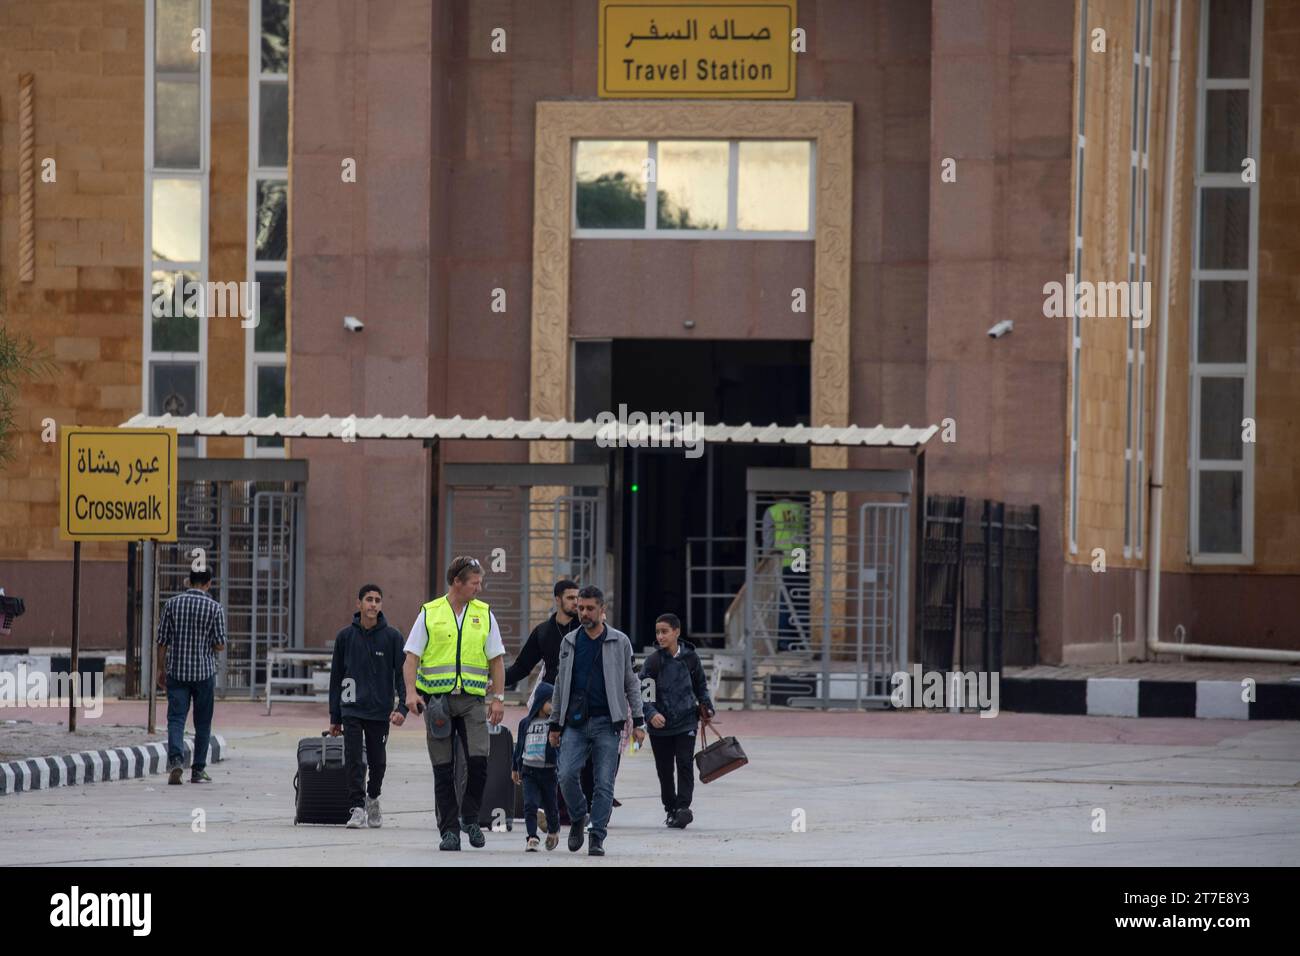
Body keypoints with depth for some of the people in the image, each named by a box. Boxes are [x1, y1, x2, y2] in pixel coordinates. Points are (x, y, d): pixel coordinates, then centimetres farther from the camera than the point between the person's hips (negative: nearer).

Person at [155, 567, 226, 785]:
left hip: (176, 671, 1)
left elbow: (162, 640, 1)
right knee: (202, 723, 10)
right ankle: (198, 770, 14)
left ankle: (175, 760, -25)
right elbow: (220, 645, -6)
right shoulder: (215, 608, -5)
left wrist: (160, 667, 12)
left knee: (176, 718, -3)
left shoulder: (172, 604, 0)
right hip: (204, 671, -1)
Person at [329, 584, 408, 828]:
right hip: (352, 709, 0)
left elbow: (402, 674, 0)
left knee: (377, 761, 9)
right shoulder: (345, 636, 4)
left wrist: (402, 707, -13)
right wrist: (334, 717, 8)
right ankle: (357, 808, -10)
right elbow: (336, 677, 9)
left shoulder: (392, 637, 1)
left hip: (380, 710, 0)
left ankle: (373, 798, 33)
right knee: (353, 760, -10)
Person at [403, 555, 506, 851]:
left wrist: (498, 697, 2)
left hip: (472, 699, 1)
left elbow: (496, 660, 11)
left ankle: (469, 817, 5)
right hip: (437, 701, -1)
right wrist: (411, 691, -12)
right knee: (443, 769, 0)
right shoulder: (429, 614, 4)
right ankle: (449, 830, 6)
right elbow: (411, 657, 3)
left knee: (478, 759, -15)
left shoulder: (484, 614, 9)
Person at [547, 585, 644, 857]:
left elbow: (631, 683, 7)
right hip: (575, 722, 2)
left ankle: (597, 837, 2)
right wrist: (555, 724, 14)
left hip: (607, 722, -2)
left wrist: (637, 721, 0)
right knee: (567, 775, -12)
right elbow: (560, 685, 16)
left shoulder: (619, 642, 4)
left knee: (604, 783, -4)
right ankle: (579, 817, 13)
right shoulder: (569, 642, 11)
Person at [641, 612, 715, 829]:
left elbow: (701, 685, 18)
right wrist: (651, 714, -24)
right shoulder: (653, 661, -4)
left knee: (685, 764, -13)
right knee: (664, 769, 6)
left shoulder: (690, 658, 2)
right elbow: (645, 693, -8)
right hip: (660, 726, 0)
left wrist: (706, 707, 7)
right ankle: (671, 809, 20)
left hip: (686, 722, 0)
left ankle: (683, 807, -16)